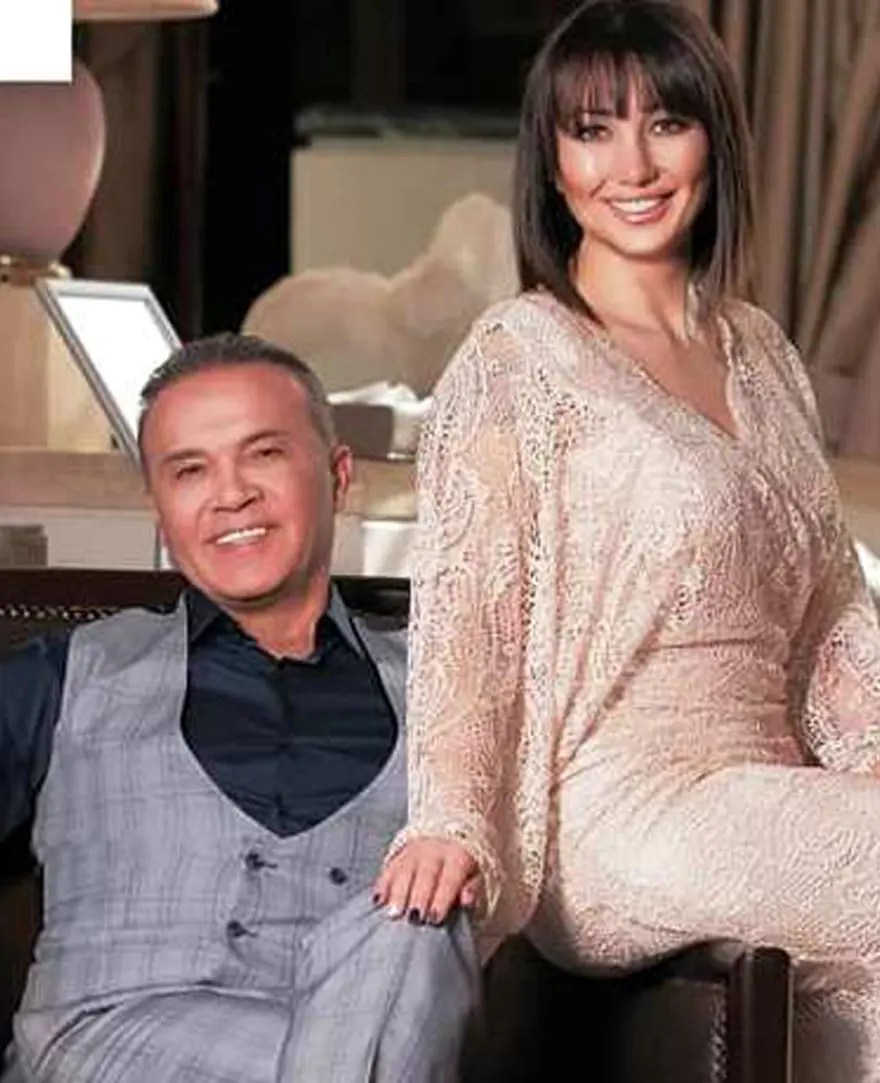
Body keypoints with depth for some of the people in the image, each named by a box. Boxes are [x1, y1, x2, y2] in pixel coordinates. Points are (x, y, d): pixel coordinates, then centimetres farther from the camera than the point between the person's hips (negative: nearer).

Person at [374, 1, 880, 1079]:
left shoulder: (757, 350, 17)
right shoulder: (514, 363, -3)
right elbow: (462, 611, -11)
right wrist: (449, 824, -23)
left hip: (769, 808, 6)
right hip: (624, 821, -6)